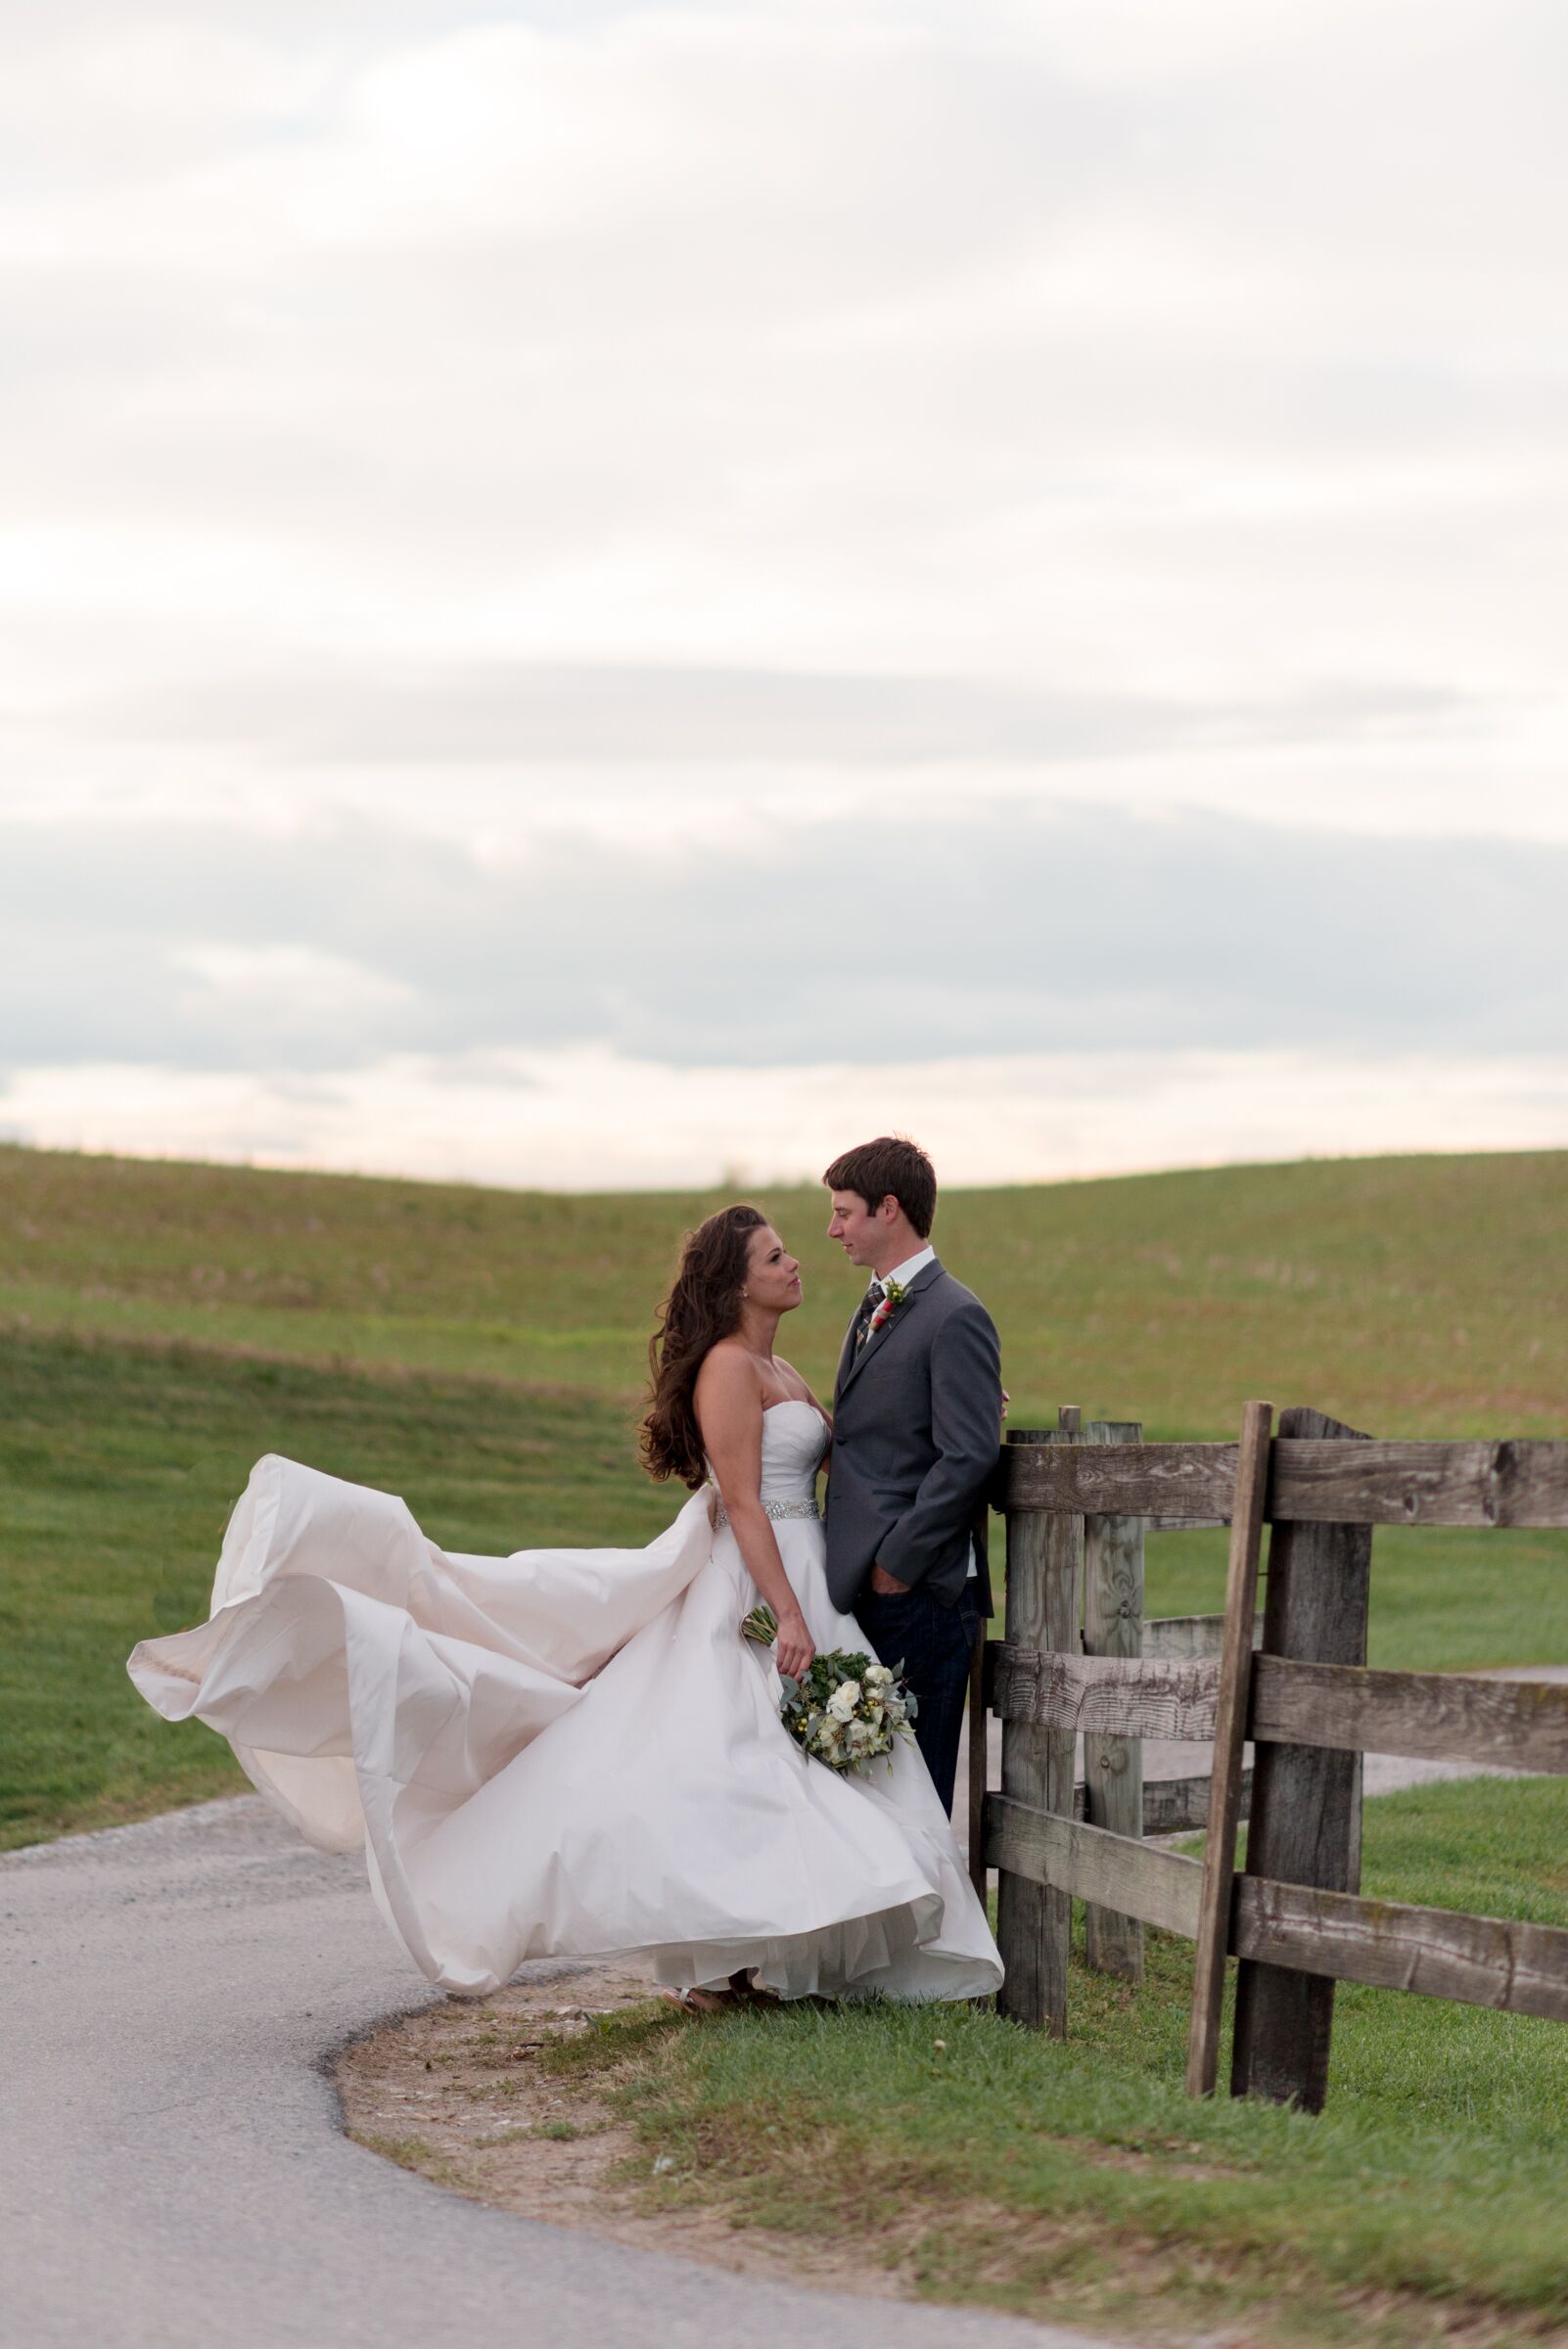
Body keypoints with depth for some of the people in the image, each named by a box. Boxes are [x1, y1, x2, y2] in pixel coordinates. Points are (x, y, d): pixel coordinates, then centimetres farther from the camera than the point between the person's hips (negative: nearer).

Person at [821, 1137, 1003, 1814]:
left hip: (922, 1597, -9)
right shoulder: (874, 1311, 19)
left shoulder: (954, 1318, -10)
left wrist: (895, 1566, -15)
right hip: (866, 1591, 9)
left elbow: (967, 1459, -17)